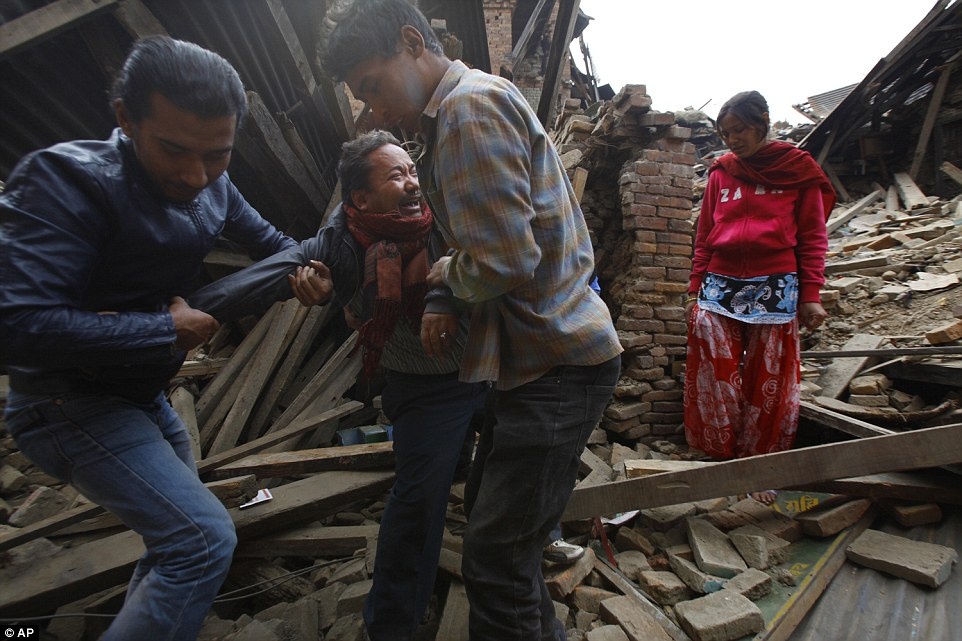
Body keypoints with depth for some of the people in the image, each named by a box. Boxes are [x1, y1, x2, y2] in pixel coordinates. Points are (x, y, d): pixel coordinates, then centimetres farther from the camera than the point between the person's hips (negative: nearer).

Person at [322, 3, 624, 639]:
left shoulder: (470, 105, -14)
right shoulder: (485, 104, 19)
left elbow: (506, 261, -24)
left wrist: (442, 272, -5)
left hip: (559, 362, -11)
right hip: (543, 354, 11)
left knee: (495, 560, -3)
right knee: (487, 508, 22)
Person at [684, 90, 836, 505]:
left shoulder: (798, 169, 7)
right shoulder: (720, 172, 12)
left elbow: (812, 237, 5)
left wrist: (810, 295, -1)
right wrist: (695, 290, 9)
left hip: (775, 290, -2)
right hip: (720, 288, 2)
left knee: (769, 384, 4)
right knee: (715, 381, 0)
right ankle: (724, 461, 16)